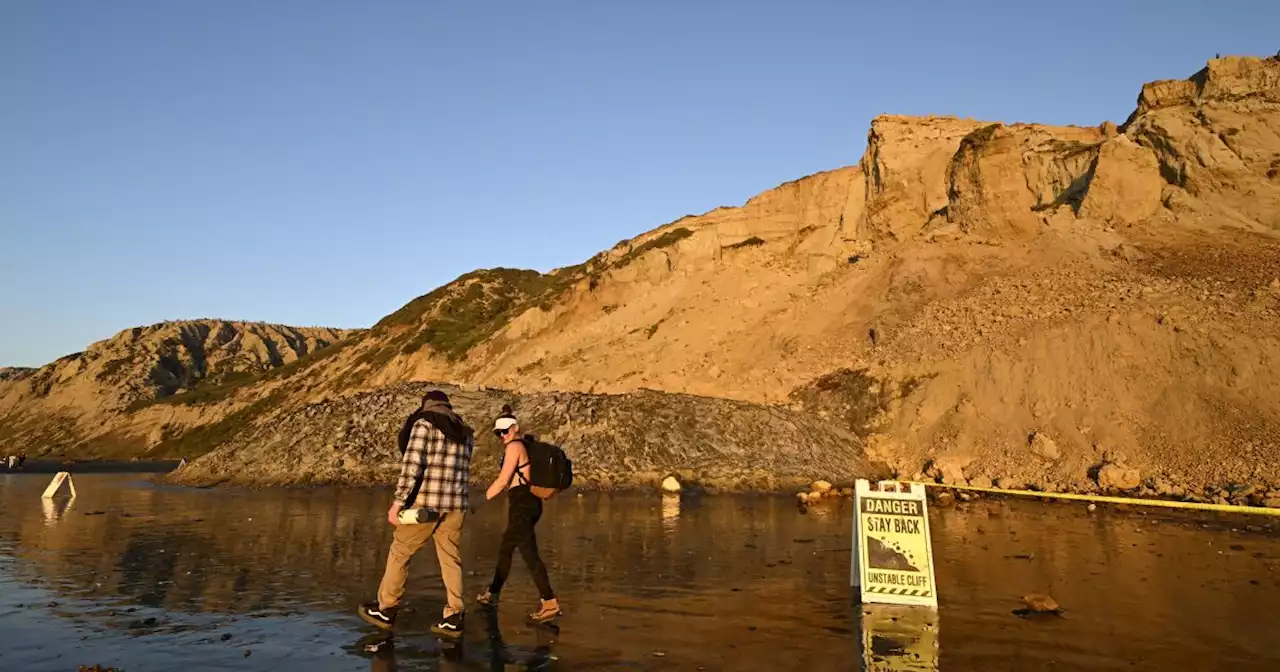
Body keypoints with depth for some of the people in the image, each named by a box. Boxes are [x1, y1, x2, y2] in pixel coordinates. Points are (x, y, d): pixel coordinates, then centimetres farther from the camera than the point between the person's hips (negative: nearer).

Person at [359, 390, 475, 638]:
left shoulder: (424, 424, -4)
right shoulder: (465, 432, 14)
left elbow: (412, 465, -13)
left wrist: (397, 502, -12)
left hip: (426, 502, -5)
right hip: (456, 505, 5)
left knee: (399, 552, 11)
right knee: (450, 559, 9)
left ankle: (386, 610, 21)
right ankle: (454, 619, 8)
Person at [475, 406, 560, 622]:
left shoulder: (514, 446, -10)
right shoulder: (525, 445, 17)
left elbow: (502, 481, -13)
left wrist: (482, 499, -3)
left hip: (522, 505, -10)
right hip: (530, 502, 10)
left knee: (529, 554, -12)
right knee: (505, 549, 21)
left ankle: (550, 603, -15)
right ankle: (492, 594, 34)